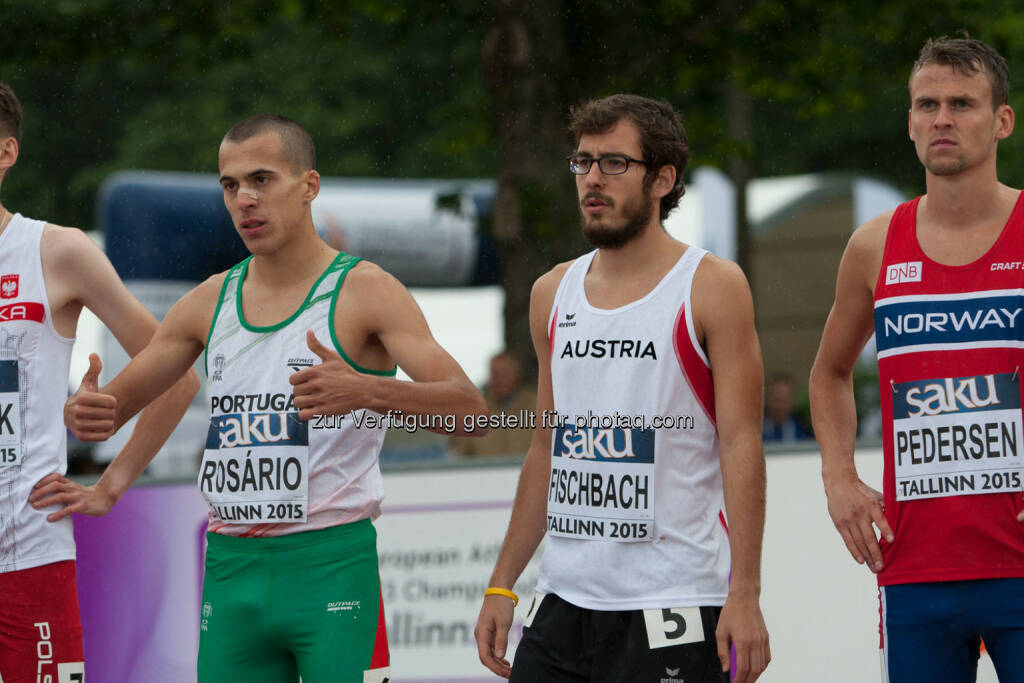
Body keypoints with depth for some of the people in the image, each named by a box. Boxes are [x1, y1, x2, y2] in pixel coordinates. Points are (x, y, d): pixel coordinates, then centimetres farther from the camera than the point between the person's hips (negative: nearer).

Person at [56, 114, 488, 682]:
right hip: (231, 567, 5)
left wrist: (366, 391, -34)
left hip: (332, 566, -5)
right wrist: (87, 415, -9)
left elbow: (468, 409, -15)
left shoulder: (364, 291, -4)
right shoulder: (211, 302, 12)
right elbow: (113, 407, 17)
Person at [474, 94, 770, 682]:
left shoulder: (712, 287, -3)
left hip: (674, 608, -5)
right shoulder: (554, 294, 13)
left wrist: (745, 595, -15)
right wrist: (502, 586, 15)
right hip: (564, 603, 5)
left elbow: (742, 446, -8)